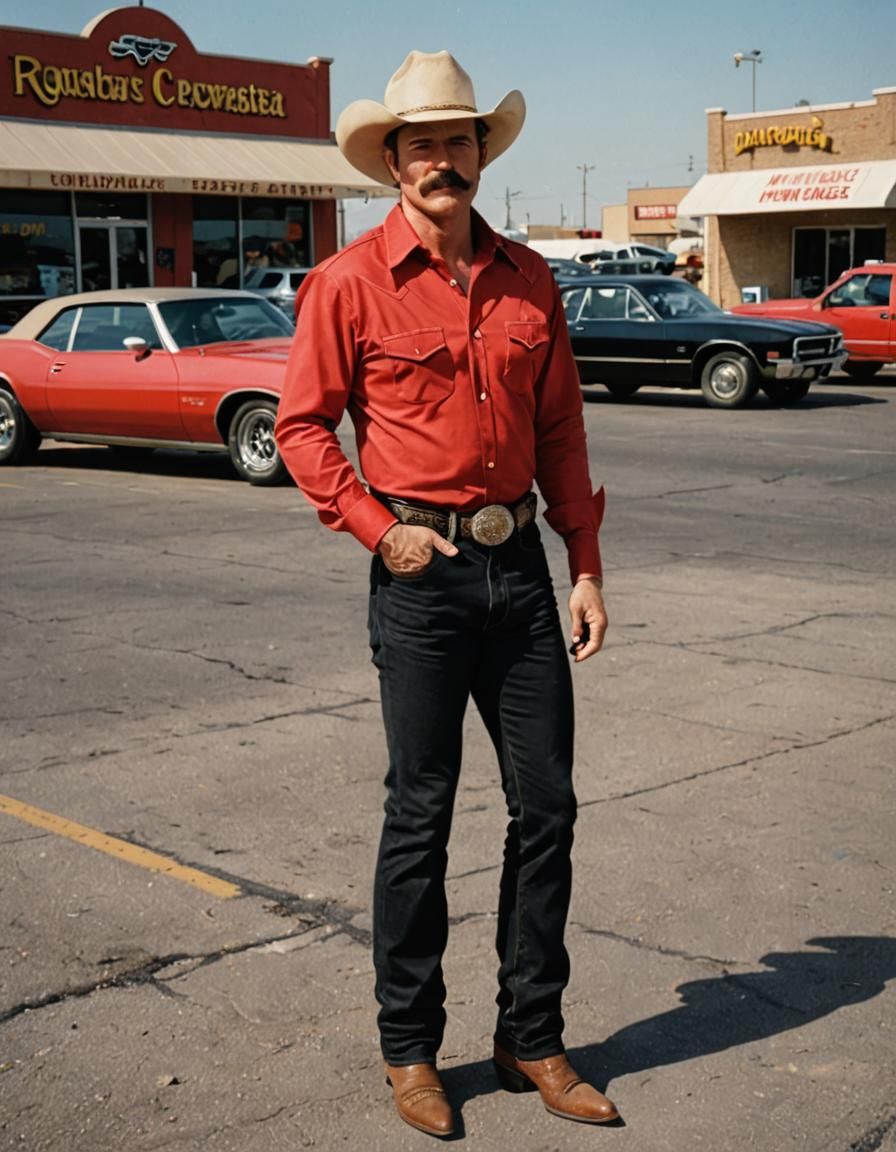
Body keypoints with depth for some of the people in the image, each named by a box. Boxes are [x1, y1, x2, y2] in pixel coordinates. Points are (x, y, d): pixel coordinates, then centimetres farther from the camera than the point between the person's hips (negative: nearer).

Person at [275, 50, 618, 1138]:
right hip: (423, 571, -4)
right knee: (419, 816, 4)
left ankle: (532, 1040, 25)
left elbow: (561, 432, 12)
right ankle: (409, 1048, 22)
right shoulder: (351, 281, -4)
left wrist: (585, 566, 8)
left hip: (521, 566, 5)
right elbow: (301, 426, 0)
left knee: (546, 805, 8)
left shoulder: (528, 280, 9)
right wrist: (379, 528, -10)